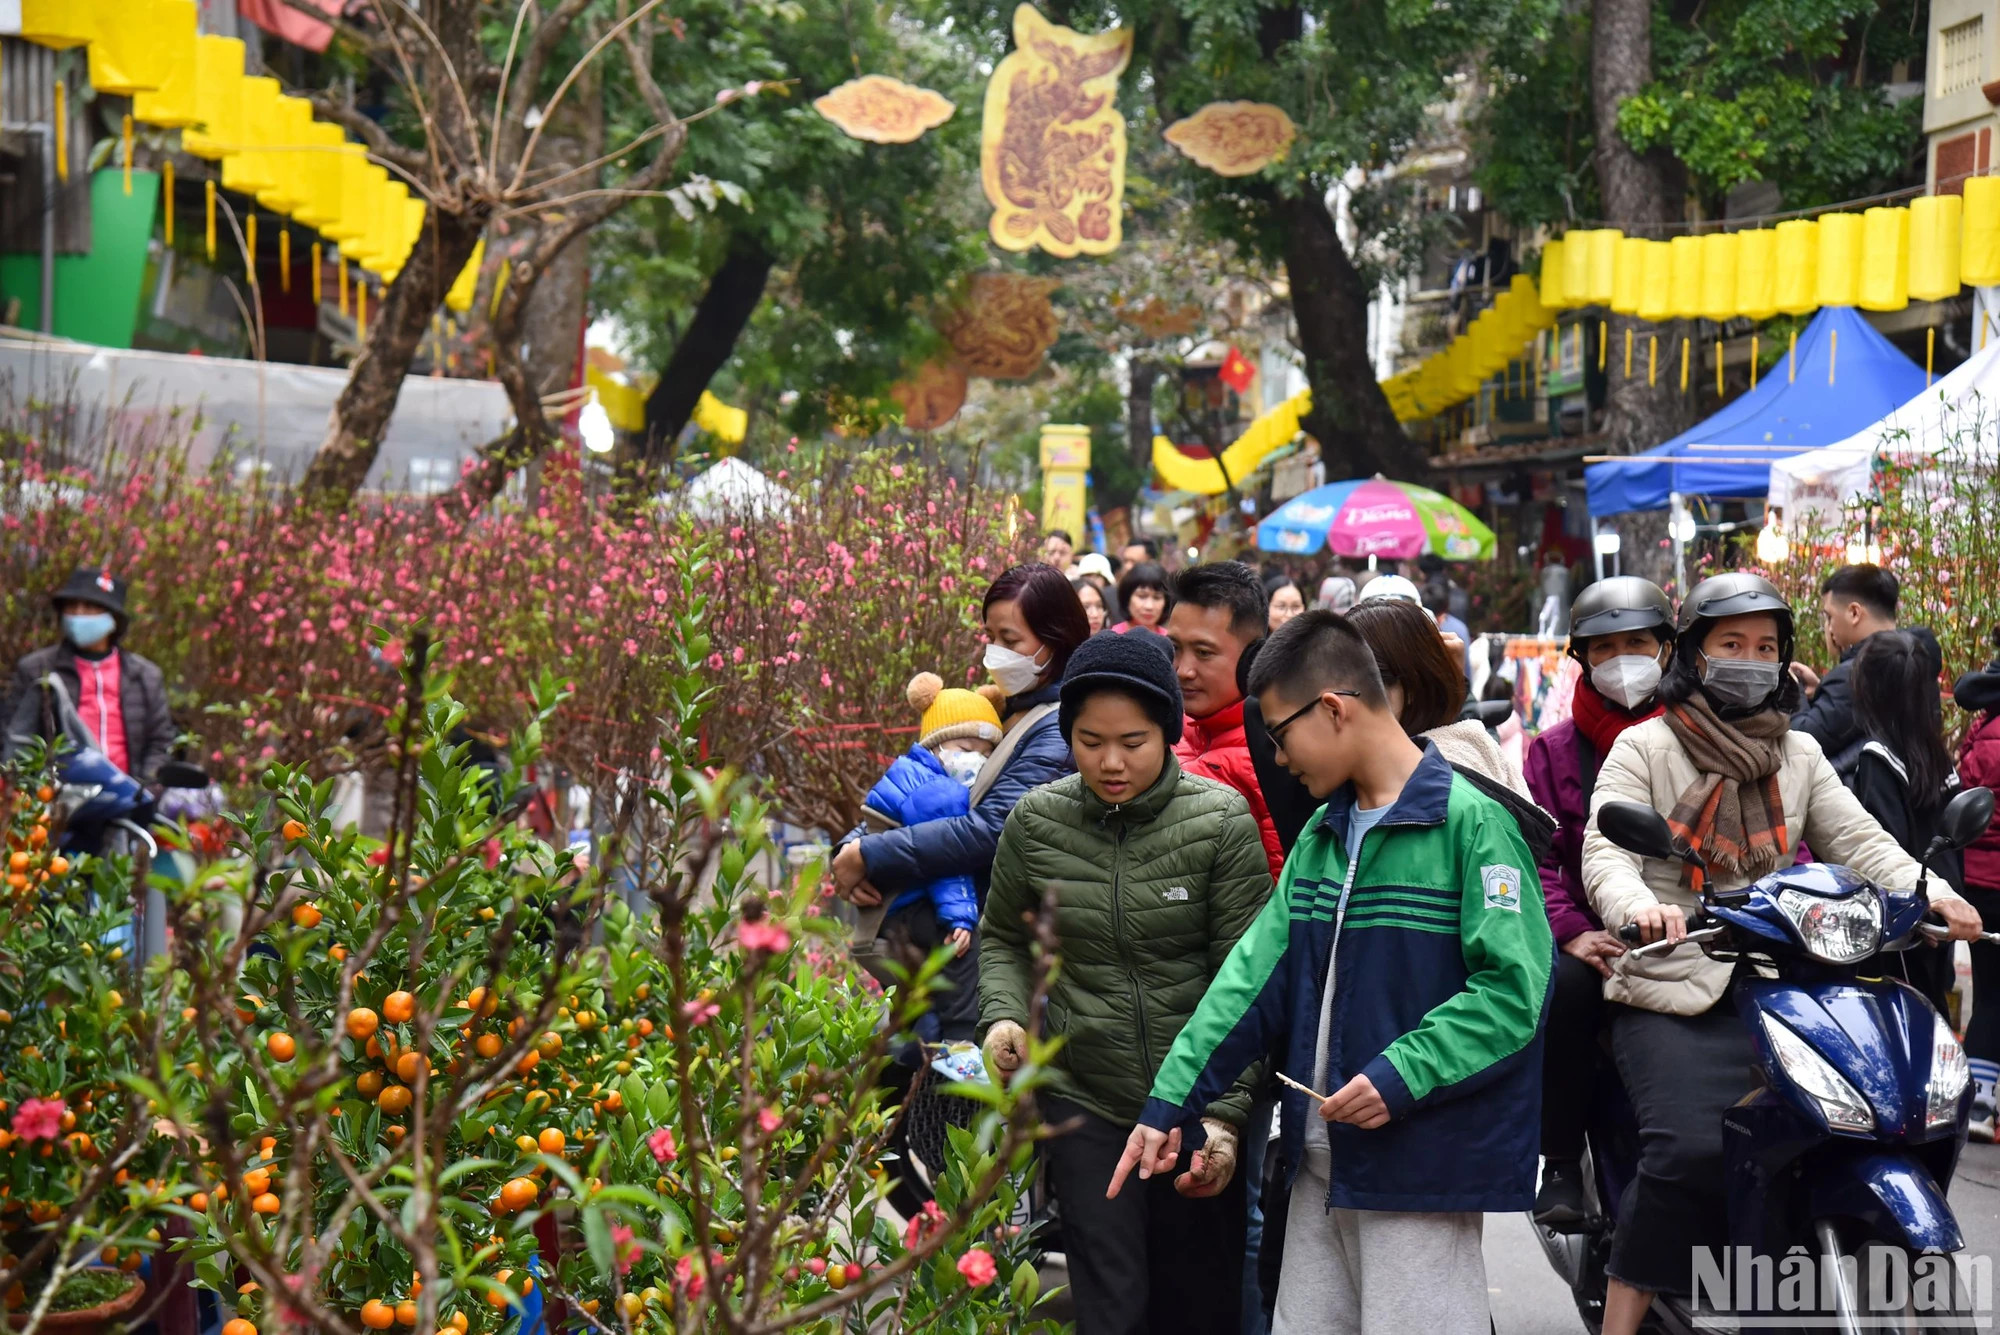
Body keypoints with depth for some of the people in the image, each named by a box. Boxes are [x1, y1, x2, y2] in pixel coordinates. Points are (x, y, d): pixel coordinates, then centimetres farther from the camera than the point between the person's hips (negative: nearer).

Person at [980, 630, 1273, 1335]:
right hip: (1082, 1099, 1)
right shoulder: (1037, 821, -2)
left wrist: (1227, 1116, -15)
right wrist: (1004, 1014, -3)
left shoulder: (1222, 821, -9)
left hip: (1200, 1108, -1)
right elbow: (1004, 937, 16)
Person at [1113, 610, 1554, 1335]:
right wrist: (1169, 1101, 5)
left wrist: (1401, 1076, -22)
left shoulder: (1471, 821, -12)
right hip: (1322, 1160, 8)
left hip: (1424, 1162, -8)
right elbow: (1255, 972, 11)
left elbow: (1514, 988, -17)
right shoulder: (1321, 835, 14)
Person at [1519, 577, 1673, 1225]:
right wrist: (1571, 931, -15)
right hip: (1598, 945, 0)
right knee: (1562, 985, -33)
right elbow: (1536, 855, 3)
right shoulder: (1555, 750, 16)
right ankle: (1561, 1163, -17)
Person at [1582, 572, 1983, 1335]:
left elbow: (1858, 841, 7)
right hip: (1671, 993, -5)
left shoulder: (1800, 755, 20)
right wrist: (1636, 906, -33)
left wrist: (1932, 894, -13)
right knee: (1691, 1149, -25)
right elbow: (1604, 851, -9)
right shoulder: (1645, 747, 5)